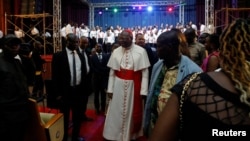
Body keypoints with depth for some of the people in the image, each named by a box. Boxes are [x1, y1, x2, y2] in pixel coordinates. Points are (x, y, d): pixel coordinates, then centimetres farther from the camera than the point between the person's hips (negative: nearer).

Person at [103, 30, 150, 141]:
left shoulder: (141, 51, -8)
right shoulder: (115, 52, 1)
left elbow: (145, 73, -8)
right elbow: (112, 72, 4)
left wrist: (143, 90, -12)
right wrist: (110, 89, 1)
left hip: (134, 86, -2)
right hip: (118, 86, 2)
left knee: (133, 111, 14)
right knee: (116, 112, 11)